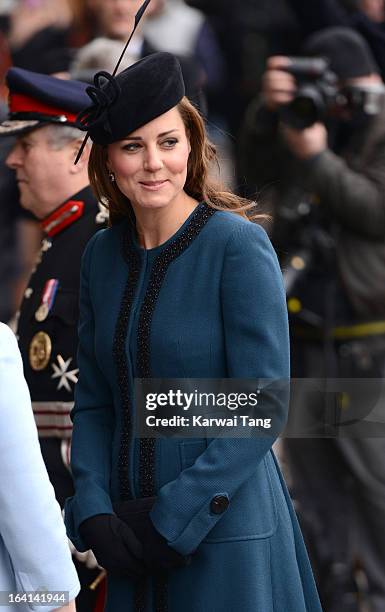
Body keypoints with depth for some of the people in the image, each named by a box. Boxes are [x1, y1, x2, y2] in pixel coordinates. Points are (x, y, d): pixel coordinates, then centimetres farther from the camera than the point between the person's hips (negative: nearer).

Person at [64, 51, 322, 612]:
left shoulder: (238, 244, -12)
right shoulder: (102, 254, 5)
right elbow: (94, 402, 8)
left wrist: (174, 519, -16)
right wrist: (93, 513, -6)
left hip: (225, 531, -5)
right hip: (130, 534, 5)